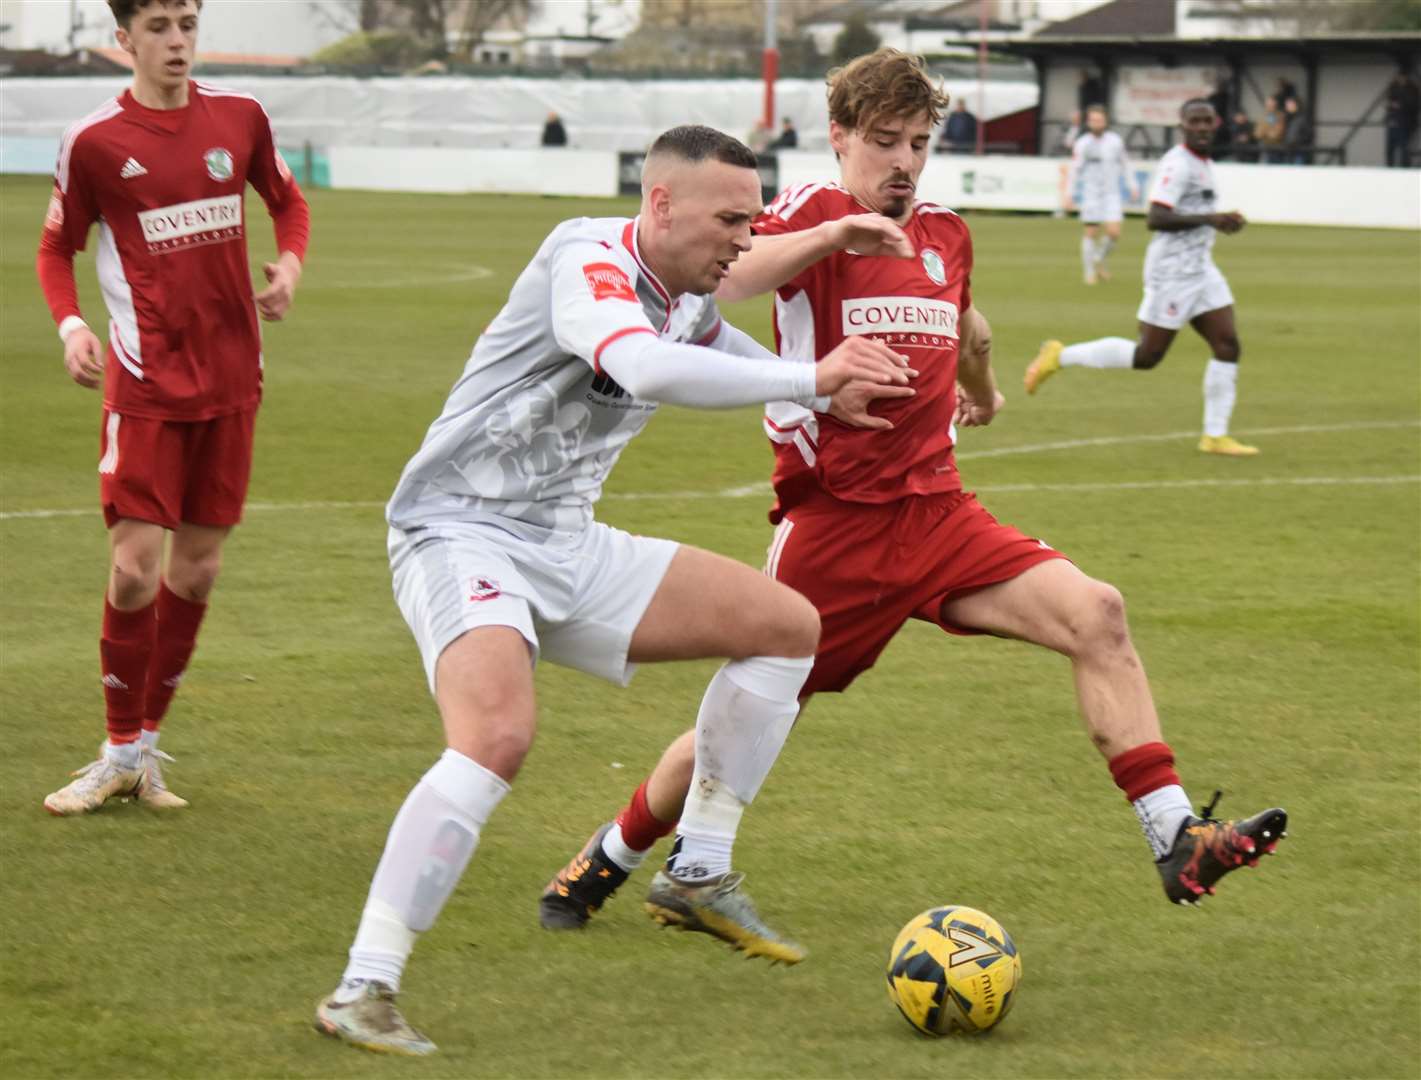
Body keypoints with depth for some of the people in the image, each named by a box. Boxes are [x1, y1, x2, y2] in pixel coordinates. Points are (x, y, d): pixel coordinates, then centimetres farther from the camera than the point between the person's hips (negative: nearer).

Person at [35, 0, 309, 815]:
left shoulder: (239, 117, 2)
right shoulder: (94, 142, -6)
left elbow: (288, 201, 18)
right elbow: (57, 249, 6)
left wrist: (290, 263, -2)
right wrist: (71, 325, -12)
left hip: (232, 375, 4)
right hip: (146, 378, -3)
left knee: (198, 566, 7)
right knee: (135, 566, -9)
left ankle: (148, 745, 20)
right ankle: (122, 754, 6)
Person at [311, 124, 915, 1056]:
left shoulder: (689, 302, 7)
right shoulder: (588, 261, -20)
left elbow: (707, 347, 33)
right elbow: (643, 366, -41)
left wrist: (825, 397, 19)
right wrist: (810, 380, -35)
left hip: (568, 547, 9)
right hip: (462, 533, -9)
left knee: (787, 626, 8)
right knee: (498, 736, -34)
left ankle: (698, 878, 17)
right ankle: (363, 990, -27)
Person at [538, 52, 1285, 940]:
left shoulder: (947, 236, 12)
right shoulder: (813, 215, -6)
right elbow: (711, 283, -27)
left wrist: (983, 390, 51)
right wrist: (832, 235, -36)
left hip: (935, 512, 5)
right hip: (832, 523, -5)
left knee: (1097, 613, -16)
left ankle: (1175, 840, -18)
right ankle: (609, 859, 28)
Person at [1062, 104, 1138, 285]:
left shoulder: (1116, 141, 3)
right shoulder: (1082, 144, -5)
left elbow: (1125, 164, 14)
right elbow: (1074, 170, -5)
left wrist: (1132, 185, 10)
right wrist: (1068, 194, -10)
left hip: (1112, 195, 2)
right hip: (1091, 194, -2)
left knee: (1113, 232, -9)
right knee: (1090, 233, -2)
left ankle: (1100, 260, 18)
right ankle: (1090, 271, 11)